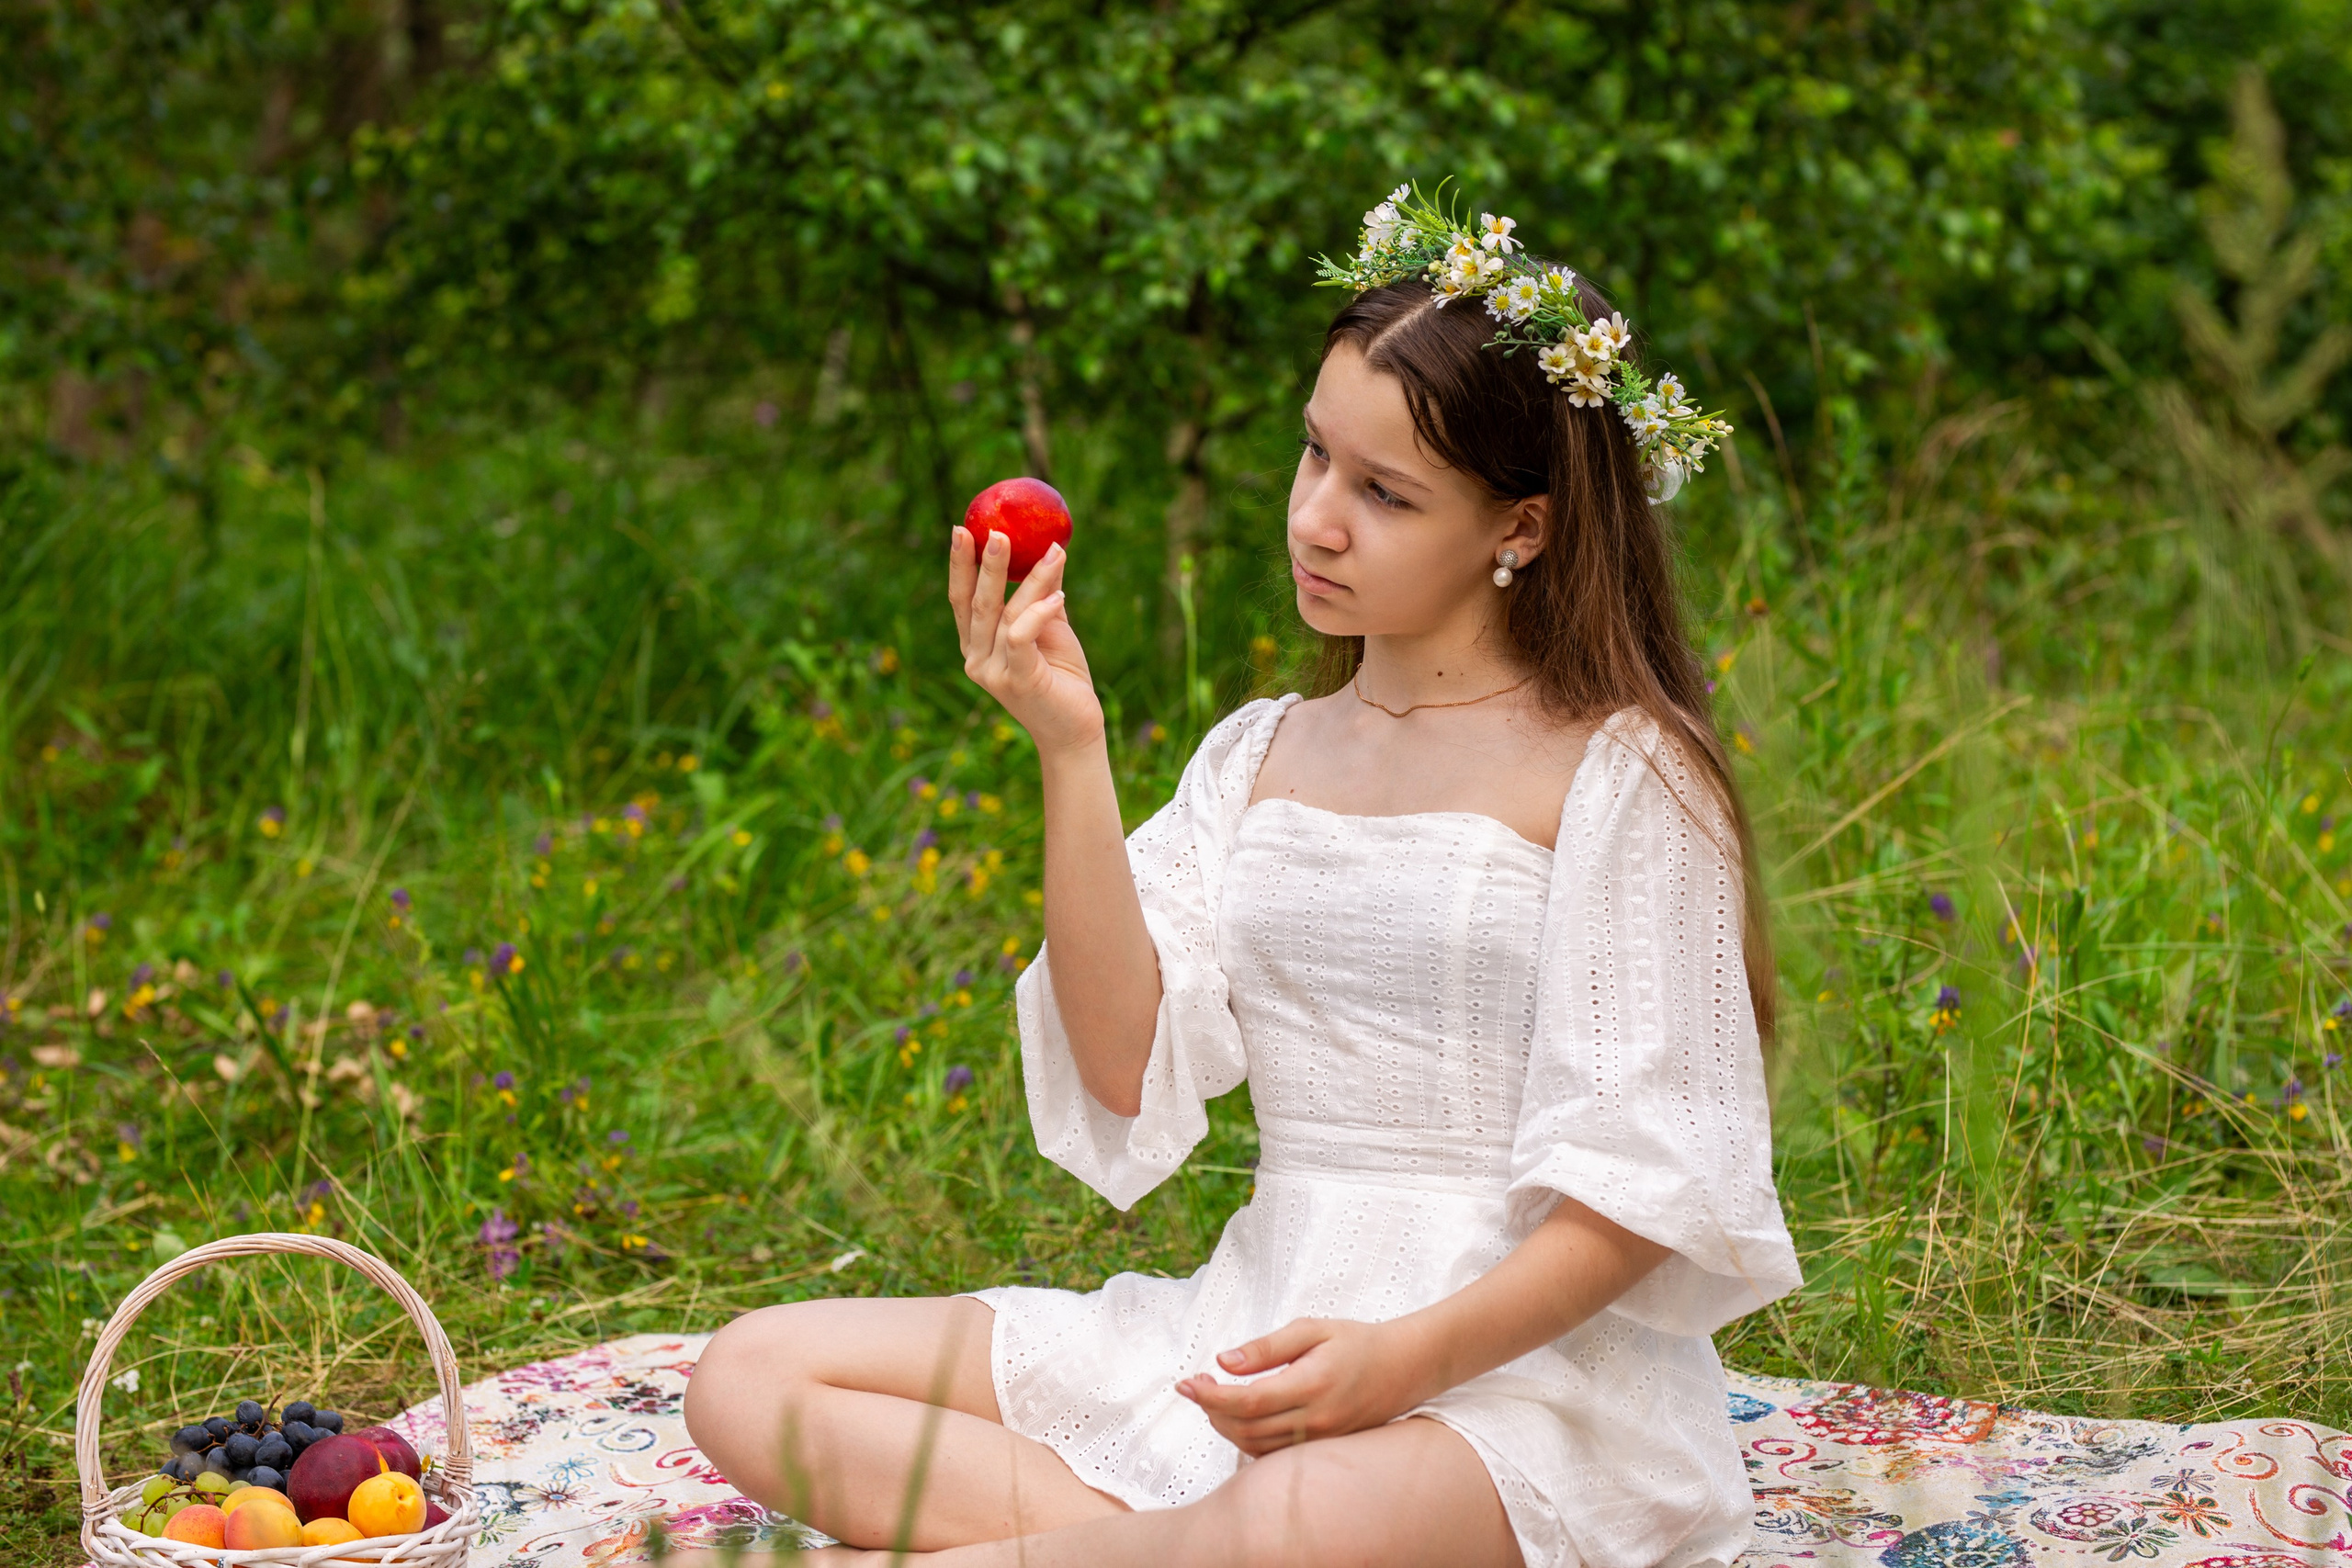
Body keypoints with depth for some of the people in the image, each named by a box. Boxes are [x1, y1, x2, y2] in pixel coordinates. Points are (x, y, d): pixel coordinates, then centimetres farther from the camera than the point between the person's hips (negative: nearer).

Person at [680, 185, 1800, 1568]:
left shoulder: (1623, 771, -4)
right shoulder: (1259, 757, 14)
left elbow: (1645, 1176, -10)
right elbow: (1129, 1070, 0)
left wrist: (1410, 1354, -25)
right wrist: (1070, 749, -7)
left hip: (1525, 1355, -6)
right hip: (1254, 1325, 7)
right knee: (751, 1377, -6)